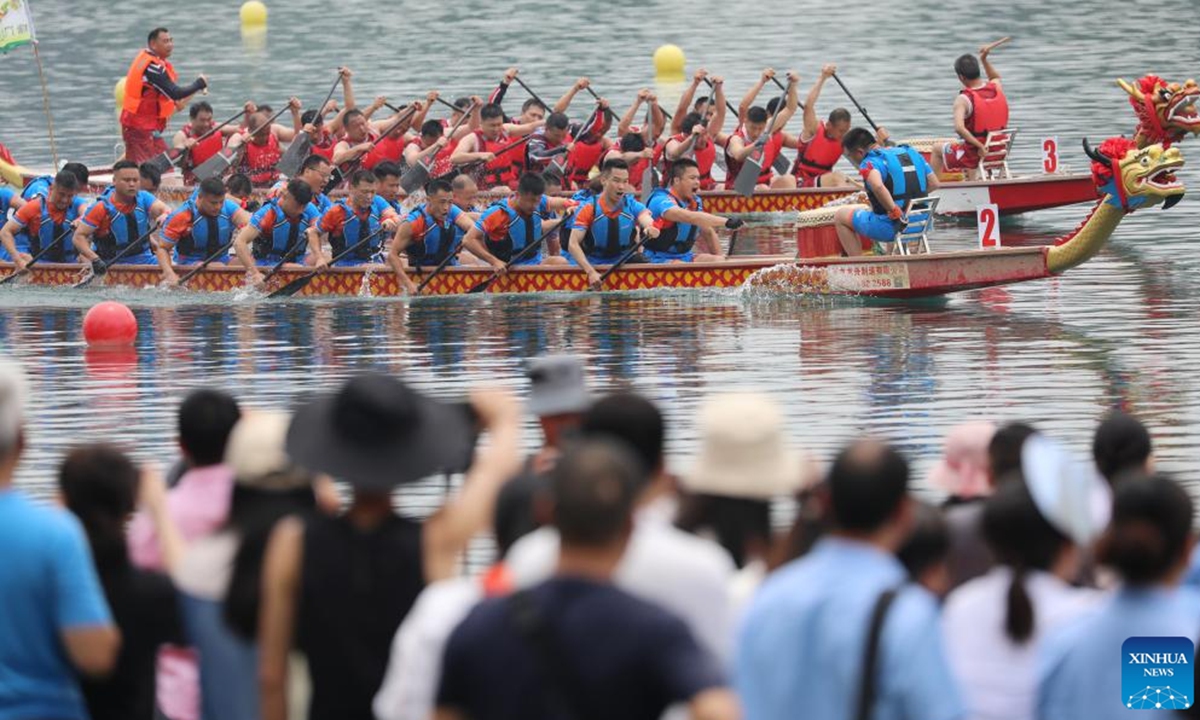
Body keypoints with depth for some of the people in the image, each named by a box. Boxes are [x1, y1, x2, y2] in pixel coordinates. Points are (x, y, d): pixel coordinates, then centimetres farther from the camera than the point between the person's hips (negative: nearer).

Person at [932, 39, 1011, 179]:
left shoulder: (964, 99, -20)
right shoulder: (996, 88, -3)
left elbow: (959, 128, -36)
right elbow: (996, 77, 25)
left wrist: (979, 146, -27)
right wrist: (984, 60, 12)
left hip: (973, 155, -6)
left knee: (937, 148, 23)